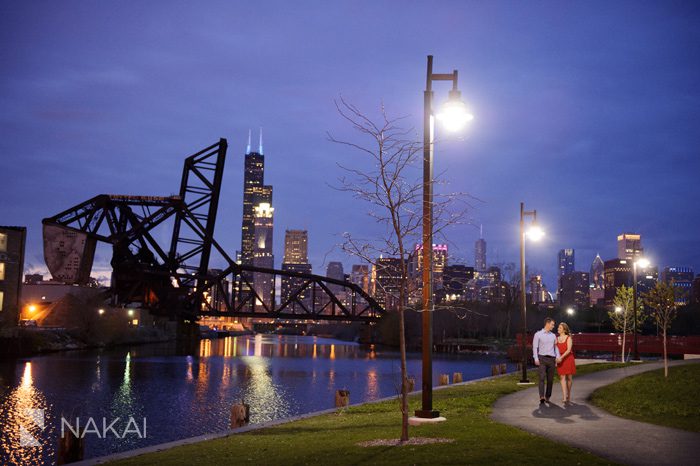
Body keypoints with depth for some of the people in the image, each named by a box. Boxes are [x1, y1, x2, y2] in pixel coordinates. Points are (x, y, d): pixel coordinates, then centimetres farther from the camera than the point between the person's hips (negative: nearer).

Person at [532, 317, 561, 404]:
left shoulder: (553, 336, 15)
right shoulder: (538, 334, 2)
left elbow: (556, 347, 17)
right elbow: (535, 347, -1)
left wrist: (558, 357, 1)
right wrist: (536, 359, -11)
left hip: (551, 359, 4)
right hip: (542, 358, -4)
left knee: (550, 379, 4)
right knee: (542, 377, -15)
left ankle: (547, 397, 15)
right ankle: (541, 397, -24)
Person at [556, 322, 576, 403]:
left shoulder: (569, 338, -4)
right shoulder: (557, 339, 10)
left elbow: (569, 350, -14)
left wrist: (562, 357, -24)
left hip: (568, 359, -3)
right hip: (560, 360, 3)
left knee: (569, 377, 6)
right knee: (562, 377, -9)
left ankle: (569, 395, 23)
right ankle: (564, 397, -16)